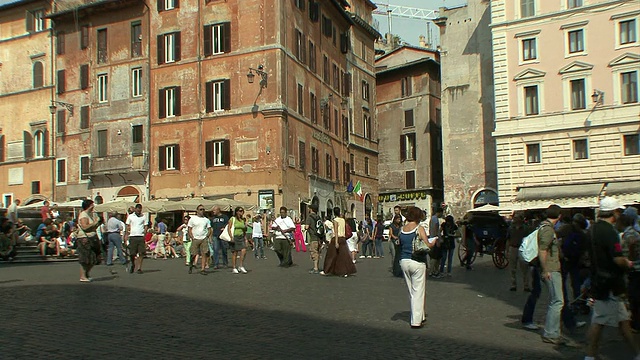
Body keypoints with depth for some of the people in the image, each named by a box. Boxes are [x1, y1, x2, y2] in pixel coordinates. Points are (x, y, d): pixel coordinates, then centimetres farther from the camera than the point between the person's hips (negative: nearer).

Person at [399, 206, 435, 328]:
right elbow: (427, 246, -15)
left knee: (412, 292, 16)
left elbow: (399, 245, 9)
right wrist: (434, 242, 3)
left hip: (404, 262, 6)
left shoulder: (402, 230, 5)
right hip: (417, 262, -6)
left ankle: (421, 316, 30)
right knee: (418, 291, 3)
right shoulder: (419, 229, -11)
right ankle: (416, 321, 3)